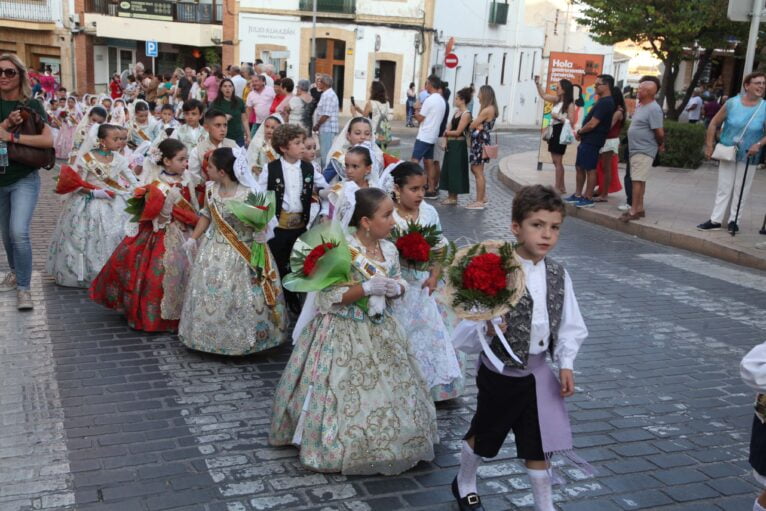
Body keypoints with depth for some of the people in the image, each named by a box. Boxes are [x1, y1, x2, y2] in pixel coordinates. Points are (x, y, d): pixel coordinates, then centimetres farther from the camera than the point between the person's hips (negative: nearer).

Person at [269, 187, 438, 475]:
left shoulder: (389, 249, 0)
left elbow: (400, 283, 13)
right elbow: (329, 297, -22)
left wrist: (396, 289, -10)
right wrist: (366, 288, -29)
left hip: (379, 331, 7)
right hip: (343, 334, -6)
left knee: (386, 390, 13)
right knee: (345, 393, 2)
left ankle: (381, 444, 32)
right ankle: (336, 448, 23)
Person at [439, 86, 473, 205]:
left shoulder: (466, 114, -14)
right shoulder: (457, 112, 12)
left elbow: (458, 132, -17)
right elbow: (449, 127, 12)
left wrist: (446, 133, -3)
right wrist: (446, 138, -2)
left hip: (458, 145, -9)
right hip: (451, 144, 9)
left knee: (455, 170, -1)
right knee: (449, 169, 12)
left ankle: (454, 198, 8)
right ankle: (450, 195, 20)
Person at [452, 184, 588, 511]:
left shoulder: (558, 275, -3)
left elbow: (570, 325, 5)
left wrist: (566, 365, -2)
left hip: (537, 372, 4)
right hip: (500, 370, -3)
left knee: (537, 445, 13)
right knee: (484, 435, 19)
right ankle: (465, 484, 48)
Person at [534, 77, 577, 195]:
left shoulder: (570, 105, -13)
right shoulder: (557, 100, 8)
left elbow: (571, 122, -18)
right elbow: (544, 96, 19)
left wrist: (558, 116, -20)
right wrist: (537, 84, 11)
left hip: (561, 133, -8)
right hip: (554, 131, 8)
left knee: (558, 162, -4)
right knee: (556, 161, 12)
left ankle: (557, 188, 2)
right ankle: (562, 187, 19)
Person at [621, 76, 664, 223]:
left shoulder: (654, 109, -17)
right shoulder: (640, 106, 12)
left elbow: (659, 132, -18)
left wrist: (660, 145, -1)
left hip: (644, 151, -9)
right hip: (635, 149, 9)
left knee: (637, 180, -8)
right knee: (638, 180, 13)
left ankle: (634, 210, -6)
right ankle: (639, 208, 21)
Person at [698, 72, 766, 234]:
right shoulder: (732, 103, -8)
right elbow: (714, 124, -1)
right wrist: (709, 146, -3)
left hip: (748, 157, 0)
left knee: (740, 190, 8)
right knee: (724, 188, 7)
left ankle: (734, 221, 19)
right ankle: (715, 220, 11)